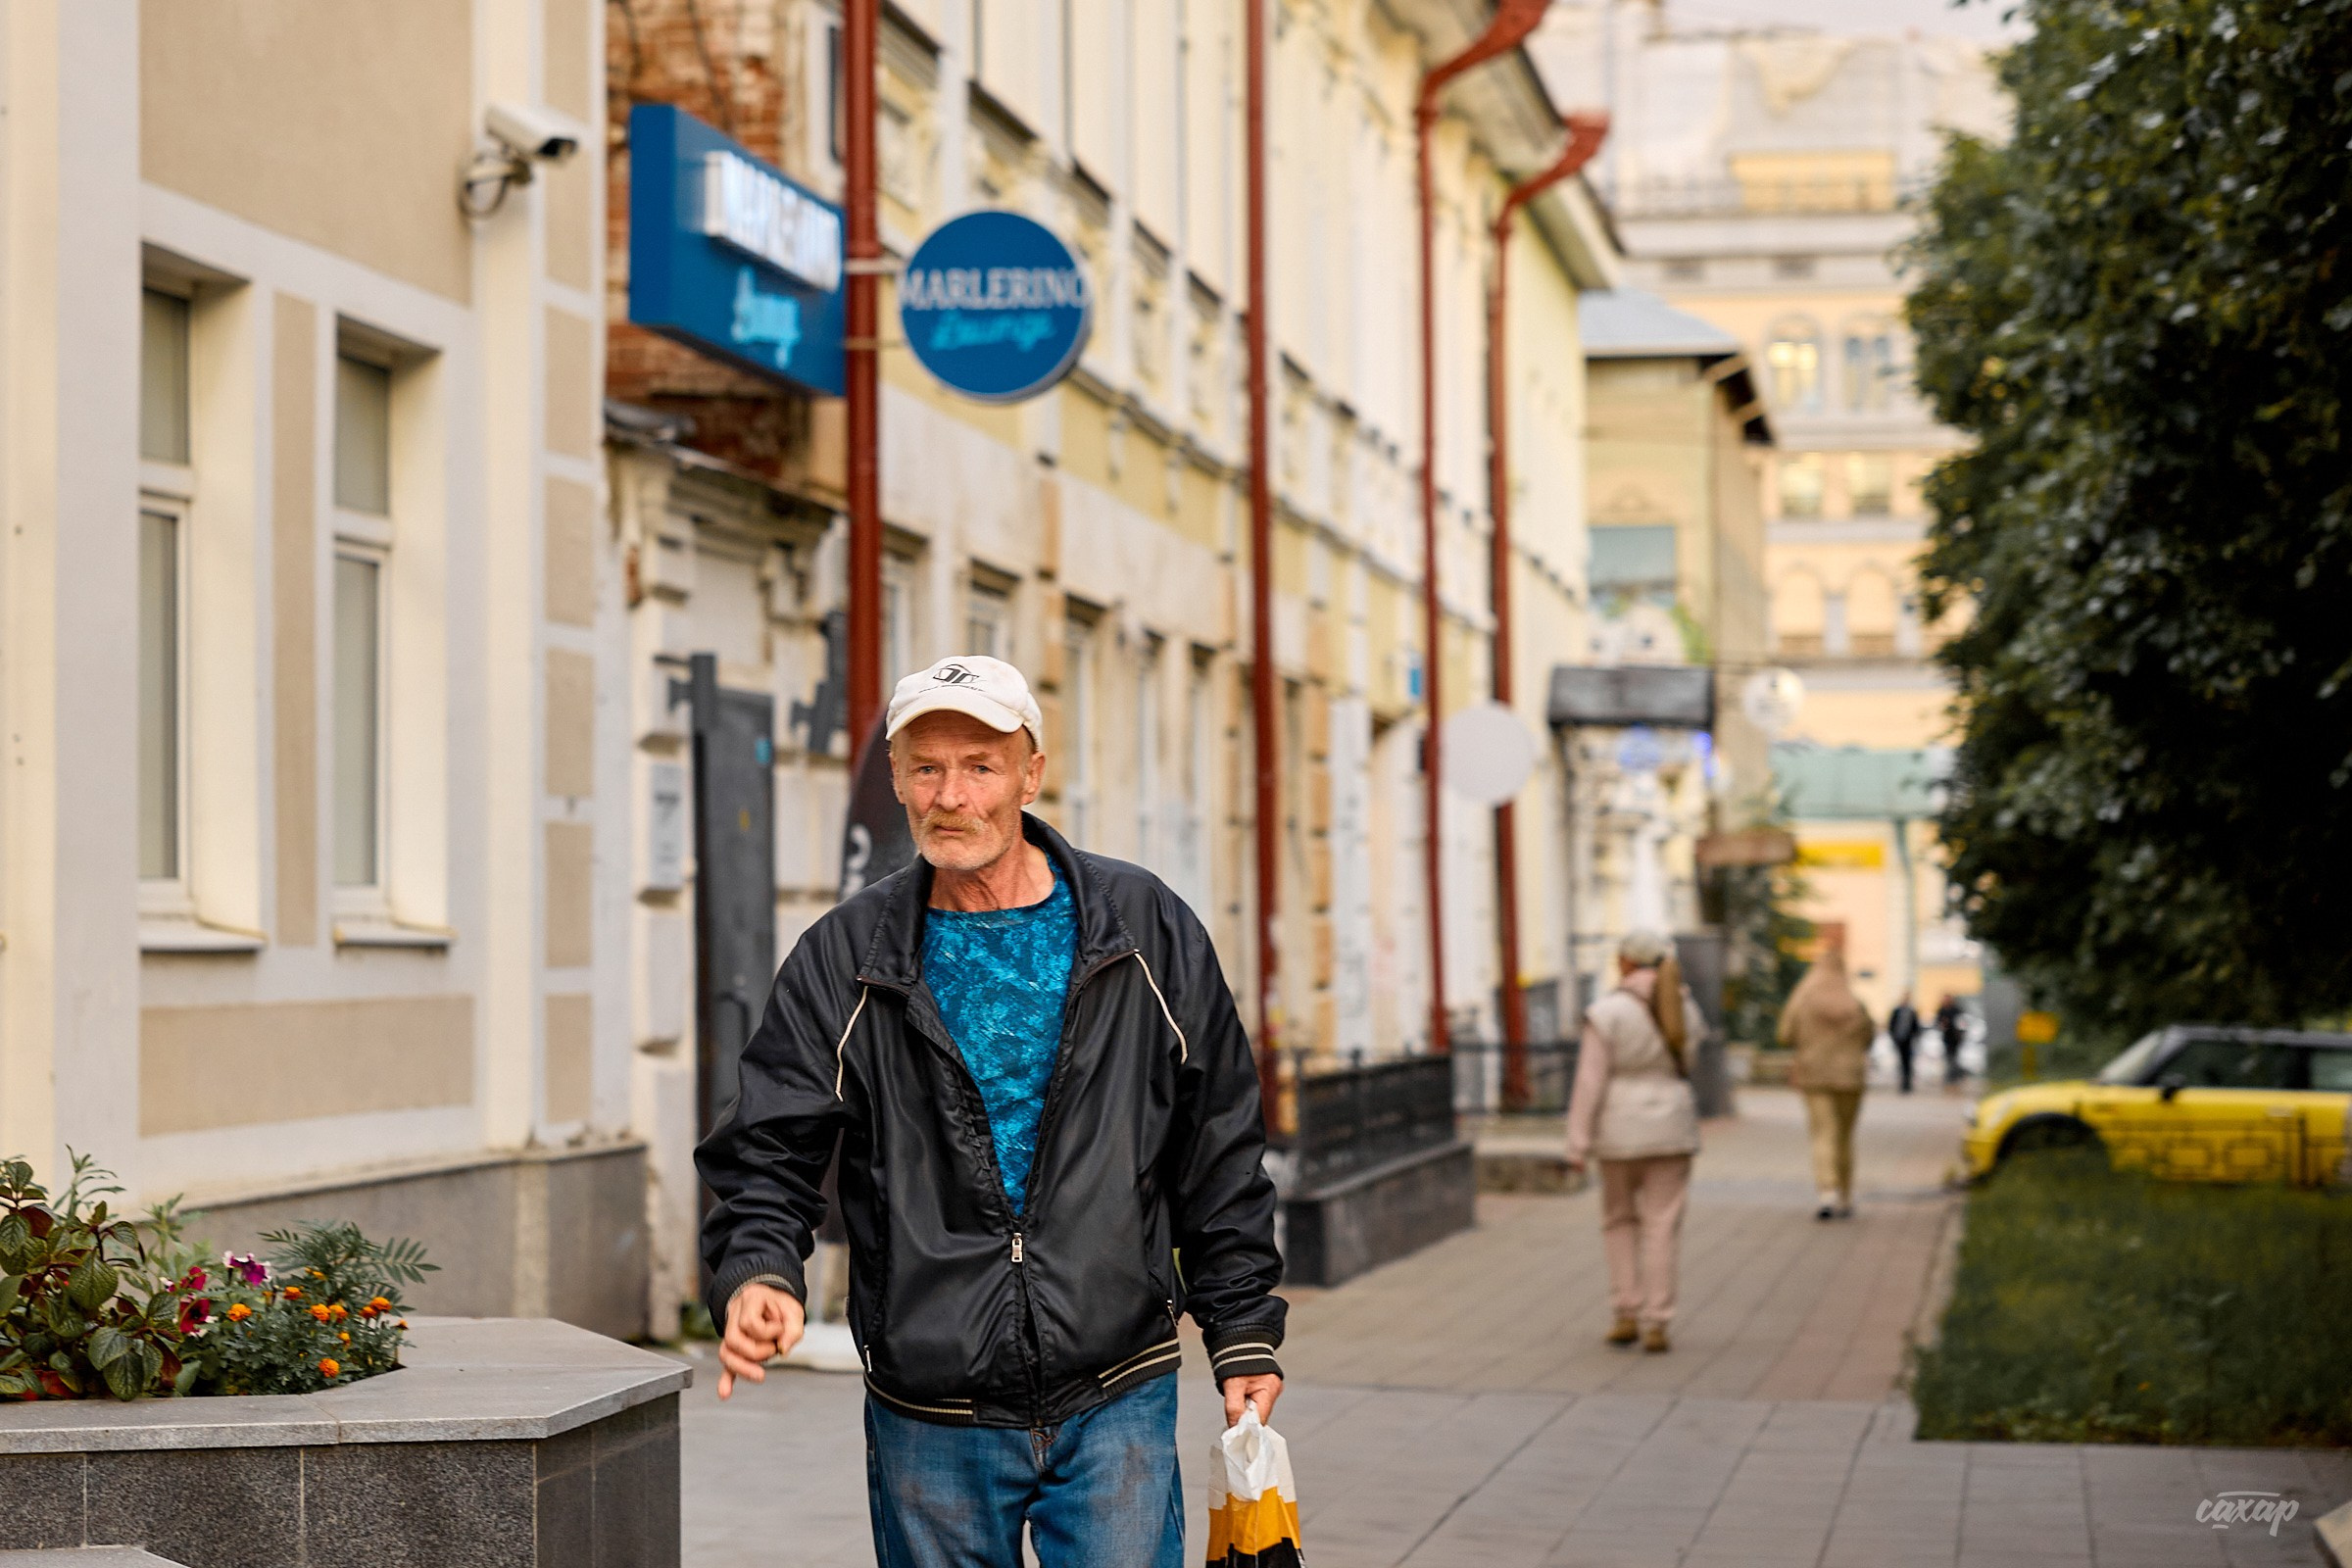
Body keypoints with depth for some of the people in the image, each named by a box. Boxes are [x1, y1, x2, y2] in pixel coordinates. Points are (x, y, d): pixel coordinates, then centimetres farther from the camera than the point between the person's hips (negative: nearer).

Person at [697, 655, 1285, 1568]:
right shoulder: (841, 964, 1)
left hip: (1115, 1402, 0)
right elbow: (769, 1156, 0)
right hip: (928, 1423, 1)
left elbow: (1218, 1157, 7)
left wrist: (1244, 1336, 6)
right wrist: (755, 1273, -20)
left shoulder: (1147, 934, 2)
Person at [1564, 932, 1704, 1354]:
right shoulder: (1685, 1011, 1)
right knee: (1662, 1228, 5)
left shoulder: (1607, 1014, -12)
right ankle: (1656, 1326, 1)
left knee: (1619, 1220, 16)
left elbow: (1590, 1084, -13)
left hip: (1620, 1130, -2)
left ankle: (1627, 1315, 10)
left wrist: (1578, 1145, -9)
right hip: (1671, 1128, 2)